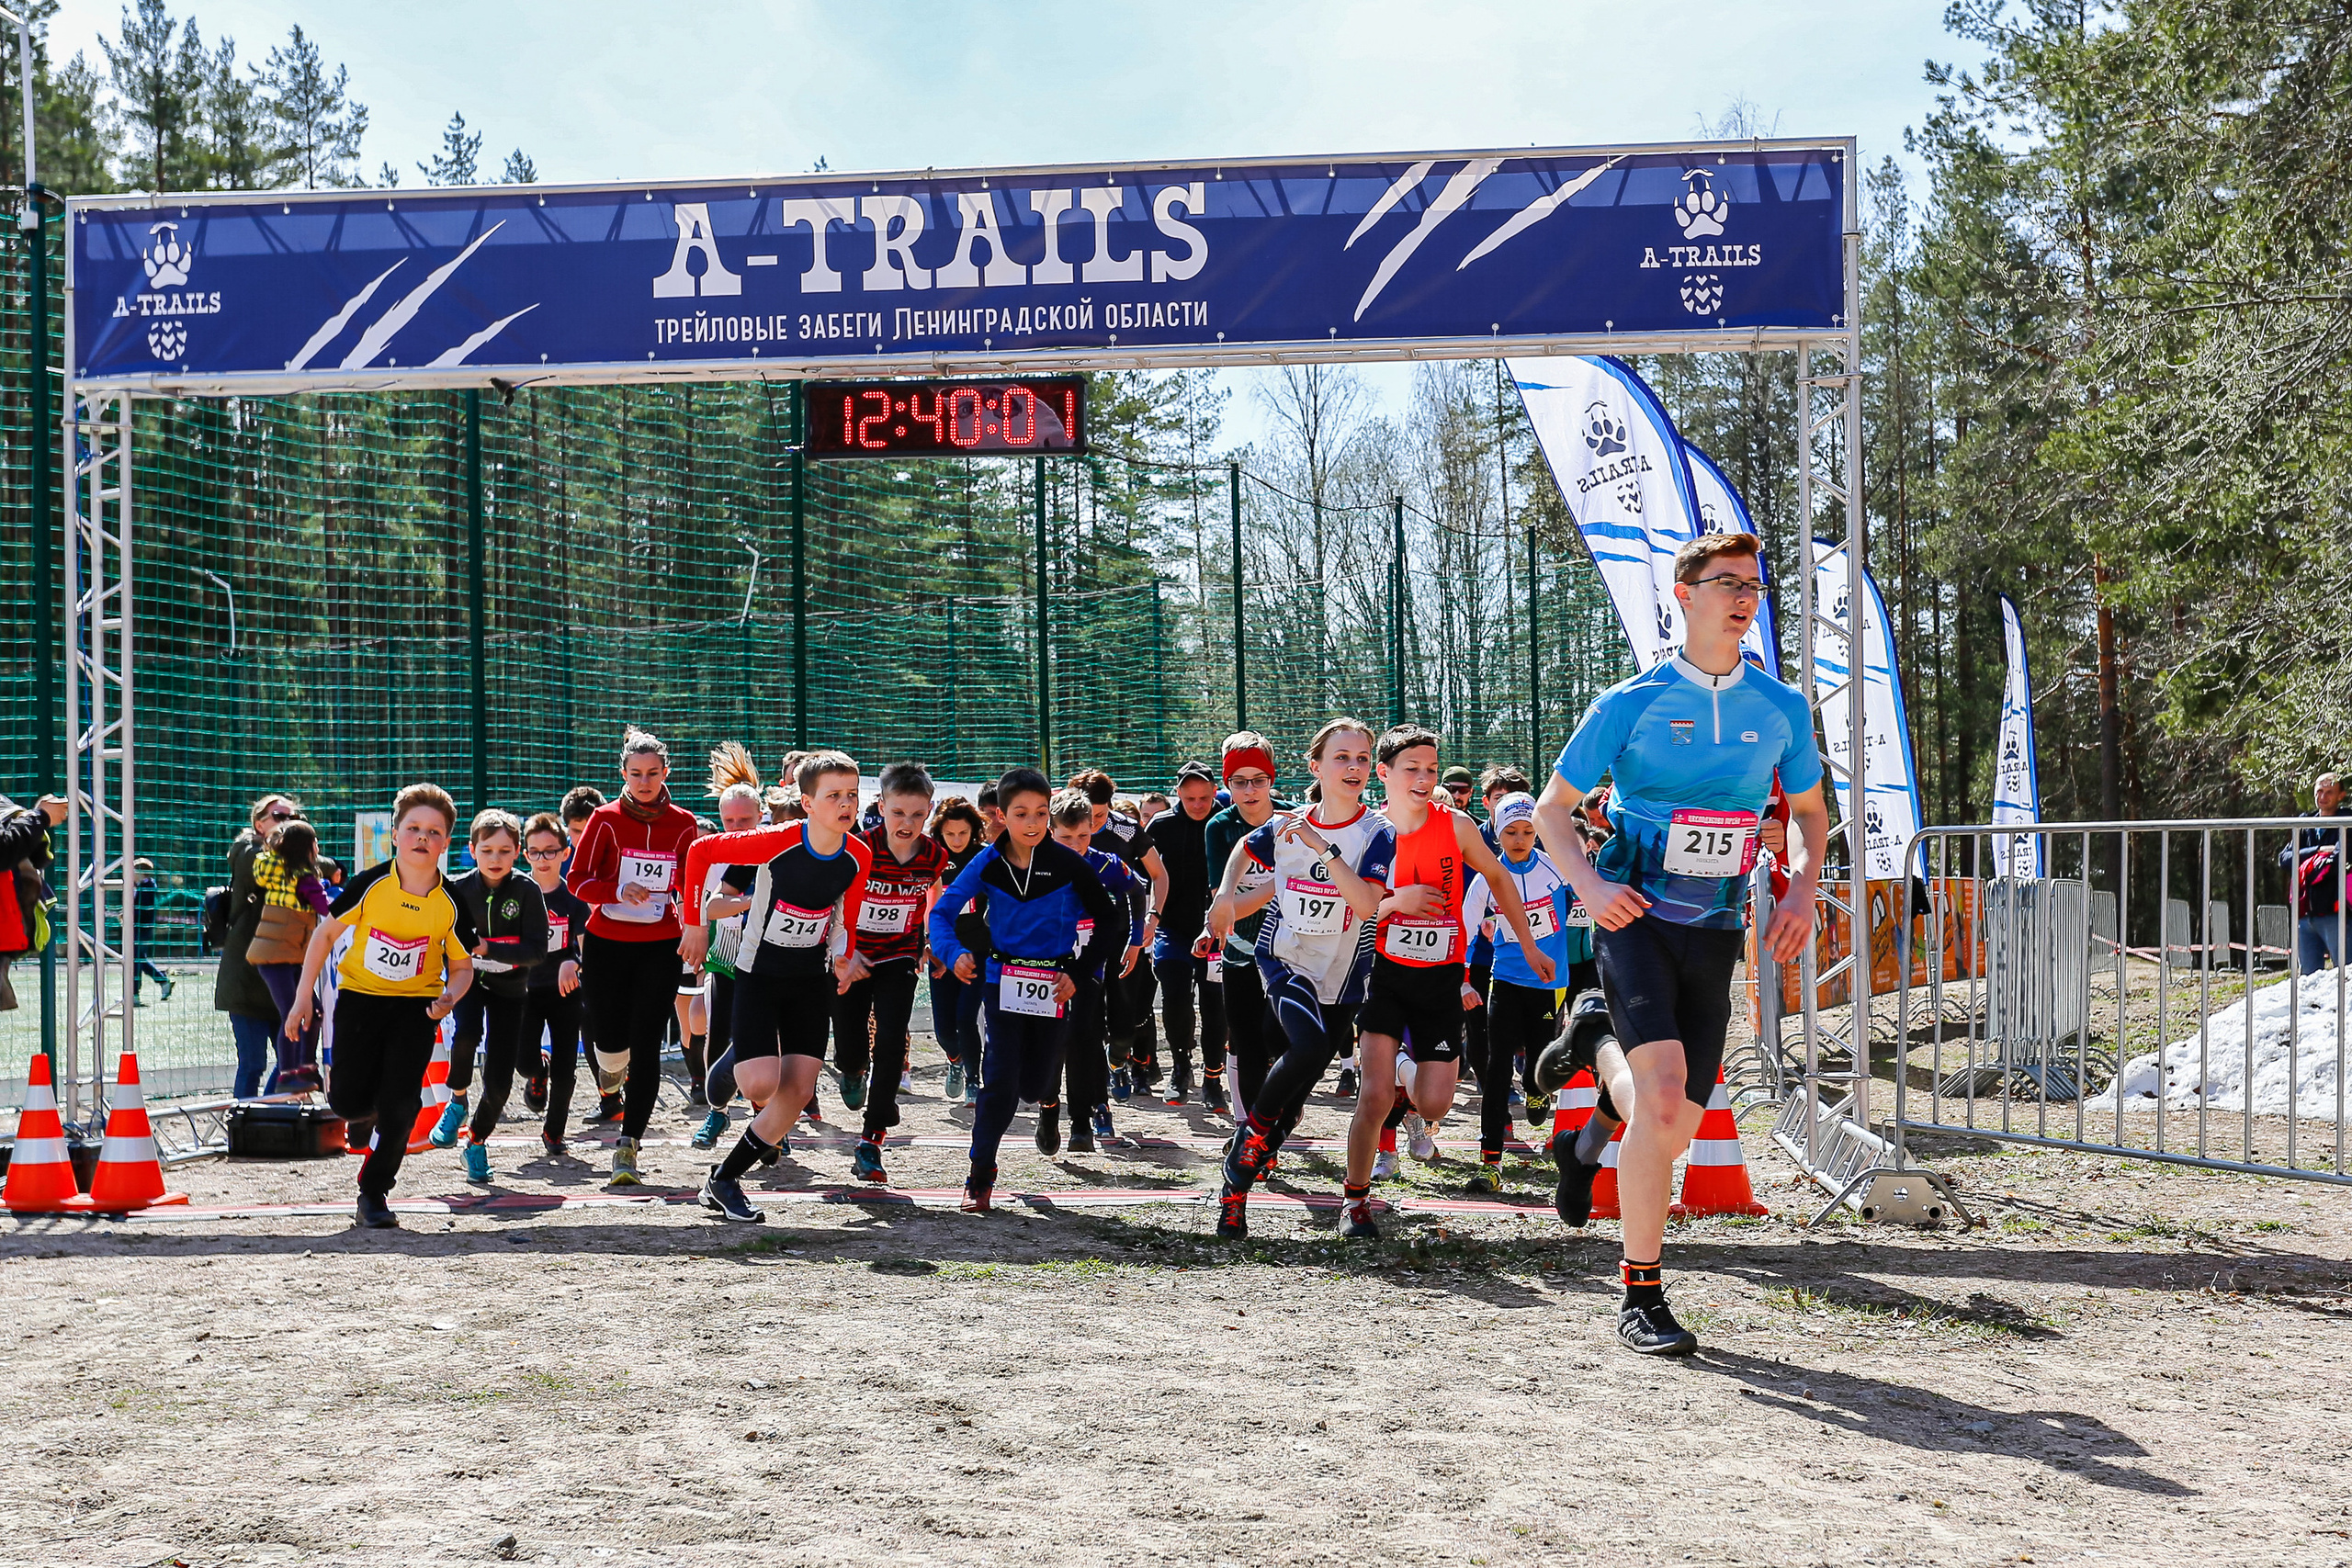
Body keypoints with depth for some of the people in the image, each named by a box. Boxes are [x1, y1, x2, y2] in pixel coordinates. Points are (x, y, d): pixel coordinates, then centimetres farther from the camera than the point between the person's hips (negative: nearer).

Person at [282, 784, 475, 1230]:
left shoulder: (451, 904, -11)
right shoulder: (371, 885, -14)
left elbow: (462, 966, 2)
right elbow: (326, 932, -2)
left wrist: (450, 997, -20)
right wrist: (303, 997, -3)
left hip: (416, 1004, 0)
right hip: (359, 994, 0)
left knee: (400, 1104, -11)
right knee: (347, 1101, -6)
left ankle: (375, 1193, 5)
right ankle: (367, 1109, 33)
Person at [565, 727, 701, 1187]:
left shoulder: (682, 824, 1)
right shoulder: (606, 819, -4)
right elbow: (577, 880, -5)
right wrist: (620, 891, -21)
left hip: (659, 947, 1)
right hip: (606, 944, 0)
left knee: (645, 1046, -7)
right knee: (610, 1046, 0)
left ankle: (628, 1144, -1)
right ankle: (613, 1073, 40)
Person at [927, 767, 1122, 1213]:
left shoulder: (1068, 863, -10)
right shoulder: (988, 864, -7)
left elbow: (1108, 919, -1)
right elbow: (942, 910, -4)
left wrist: (1080, 972, -6)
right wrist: (953, 952, -22)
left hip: (1053, 985, 0)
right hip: (1002, 981, 0)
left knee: (1035, 1085, 5)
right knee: (1000, 1081, -9)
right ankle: (980, 1176, 7)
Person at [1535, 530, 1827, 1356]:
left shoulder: (1781, 709, 8)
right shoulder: (1631, 702, -2)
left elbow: (1810, 811, 22)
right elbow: (1552, 808, 3)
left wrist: (1802, 886, 2)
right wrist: (1588, 883, -15)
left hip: (1715, 932, 4)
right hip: (1636, 918, -4)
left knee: (1676, 1127, 0)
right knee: (1662, 1091, -22)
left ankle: (1599, 1127, 36)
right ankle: (1641, 1297, -11)